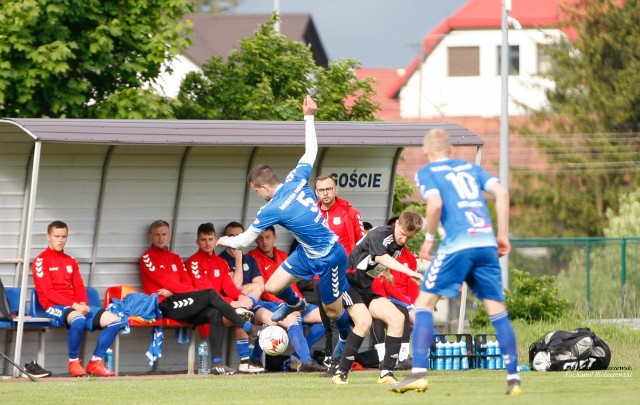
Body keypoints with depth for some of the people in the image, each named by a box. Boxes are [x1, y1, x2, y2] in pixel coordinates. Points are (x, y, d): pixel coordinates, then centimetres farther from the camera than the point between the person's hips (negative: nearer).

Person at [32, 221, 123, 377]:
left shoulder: (71, 261, 21)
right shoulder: (41, 261, -1)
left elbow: (79, 287, 15)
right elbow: (48, 292, -11)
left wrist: (83, 304, -8)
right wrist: (73, 305, -19)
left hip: (78, 307, 7)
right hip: (54, 306, -7)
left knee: (114, 320, -10)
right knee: (78, 319, -41)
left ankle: (95, 362, -7)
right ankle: (74, 362, -23)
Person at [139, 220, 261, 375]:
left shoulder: (175, 258, 26)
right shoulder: (147, 258, 5)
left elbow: (187, 283, 14)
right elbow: (164, 281, -6)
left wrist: (172, 291, -10)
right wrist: (196, 292, -10)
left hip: (181, 307, 6)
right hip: (164, 306, -6)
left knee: (215, 313, -23)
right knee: (210, 294, -23)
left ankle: (217, 362, -31)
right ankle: (249, 327, -16)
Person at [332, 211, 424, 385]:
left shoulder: (399, 244, 6)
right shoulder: (380, 235, -20)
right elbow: (382, 258, -41)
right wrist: (410, 272, -52)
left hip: (367, 289, 8)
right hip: (349, 282, -8)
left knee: (397, 317, -9)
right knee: (364, 321, -28)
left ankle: (386, 373, -9)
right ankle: (341, 373, -18)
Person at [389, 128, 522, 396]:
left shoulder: (426, 173, 7)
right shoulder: (470, 168, 21)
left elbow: (435, 203, -11)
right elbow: (501, 193, 9)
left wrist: (429, 239, 2)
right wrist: (503, 235, 12)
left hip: (457, 245, -4)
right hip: (487, 243, 5)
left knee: (424, 302, 3)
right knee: (497, 309, 10)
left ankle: (419, 373, -9)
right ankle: (513, 377, 5)